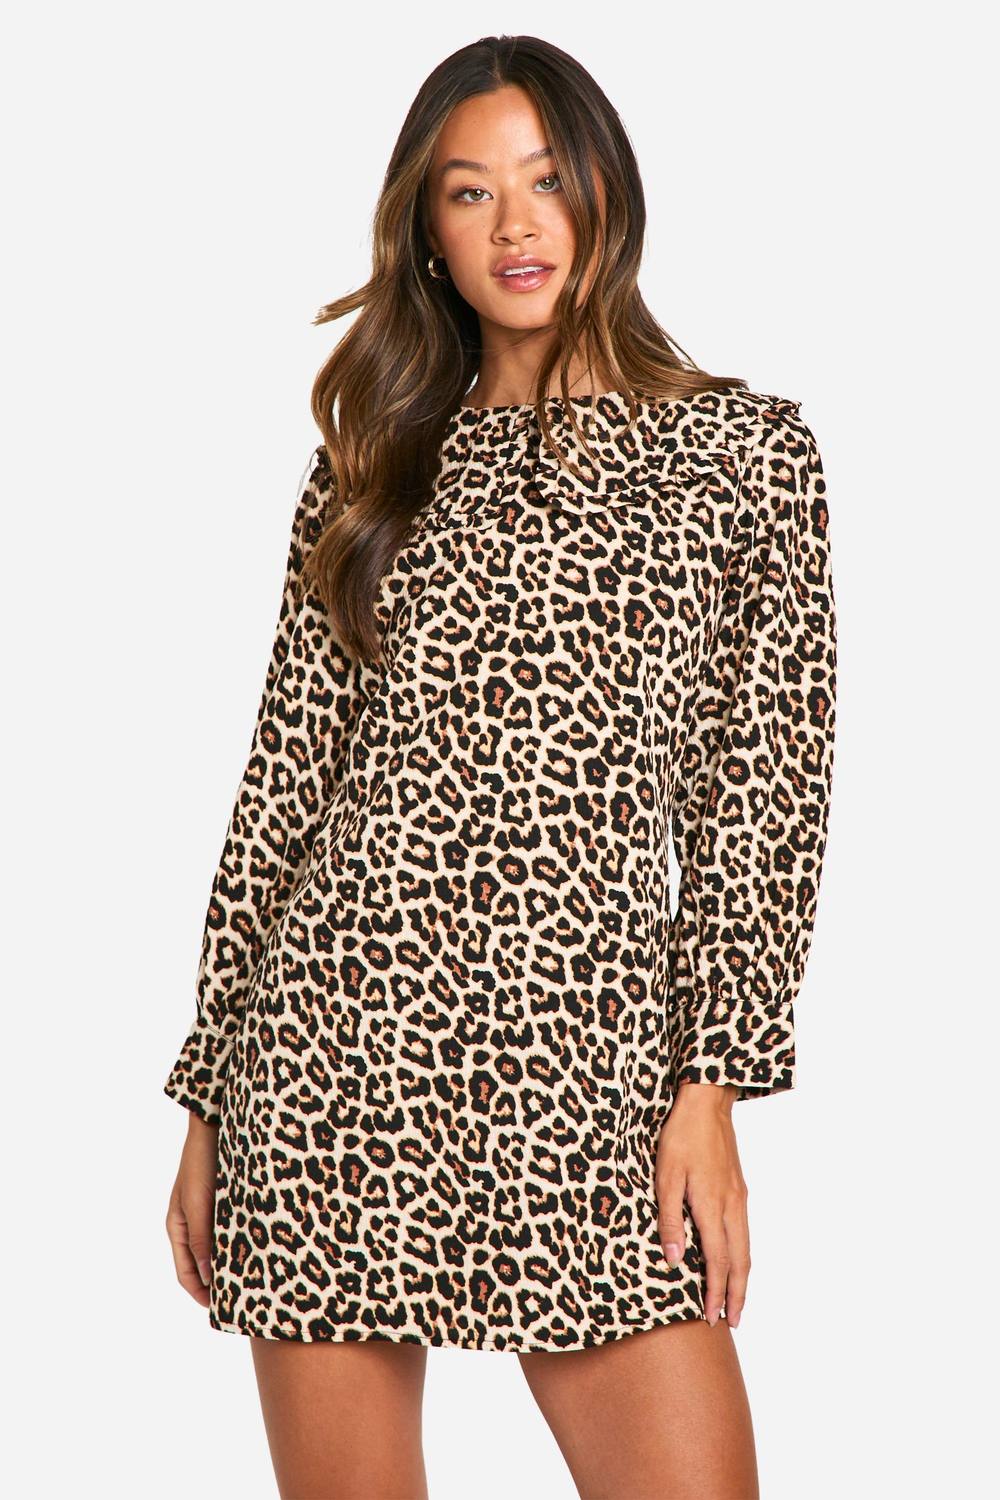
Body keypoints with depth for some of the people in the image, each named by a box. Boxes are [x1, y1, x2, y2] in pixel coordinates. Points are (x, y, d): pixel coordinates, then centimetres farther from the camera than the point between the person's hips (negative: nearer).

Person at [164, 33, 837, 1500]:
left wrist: (712, 1083, -6)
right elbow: (287, 776, 12)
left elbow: (766, 789, 3)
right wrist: (209, 1102, 10)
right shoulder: (372, 467, 13)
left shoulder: (746, 448, 7)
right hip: (338, 1019, 2)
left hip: (586, 1057, -1)